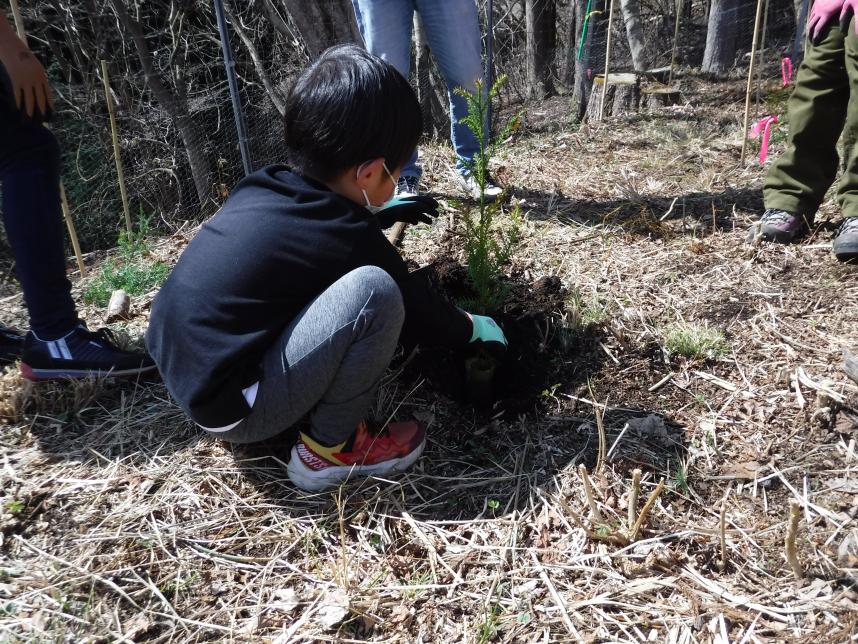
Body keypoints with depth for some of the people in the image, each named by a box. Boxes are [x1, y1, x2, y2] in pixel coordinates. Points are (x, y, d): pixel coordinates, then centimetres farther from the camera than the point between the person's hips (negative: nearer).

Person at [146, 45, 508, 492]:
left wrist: (386, 213, 38)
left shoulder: (264, 188, 3)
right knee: (375, 290, -21)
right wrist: (472, 329, 18)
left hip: (184, 373, 9)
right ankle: (330, 449, -2)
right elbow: (417, 309, -1)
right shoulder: (347, 239, -18)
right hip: (233, 407, -9)